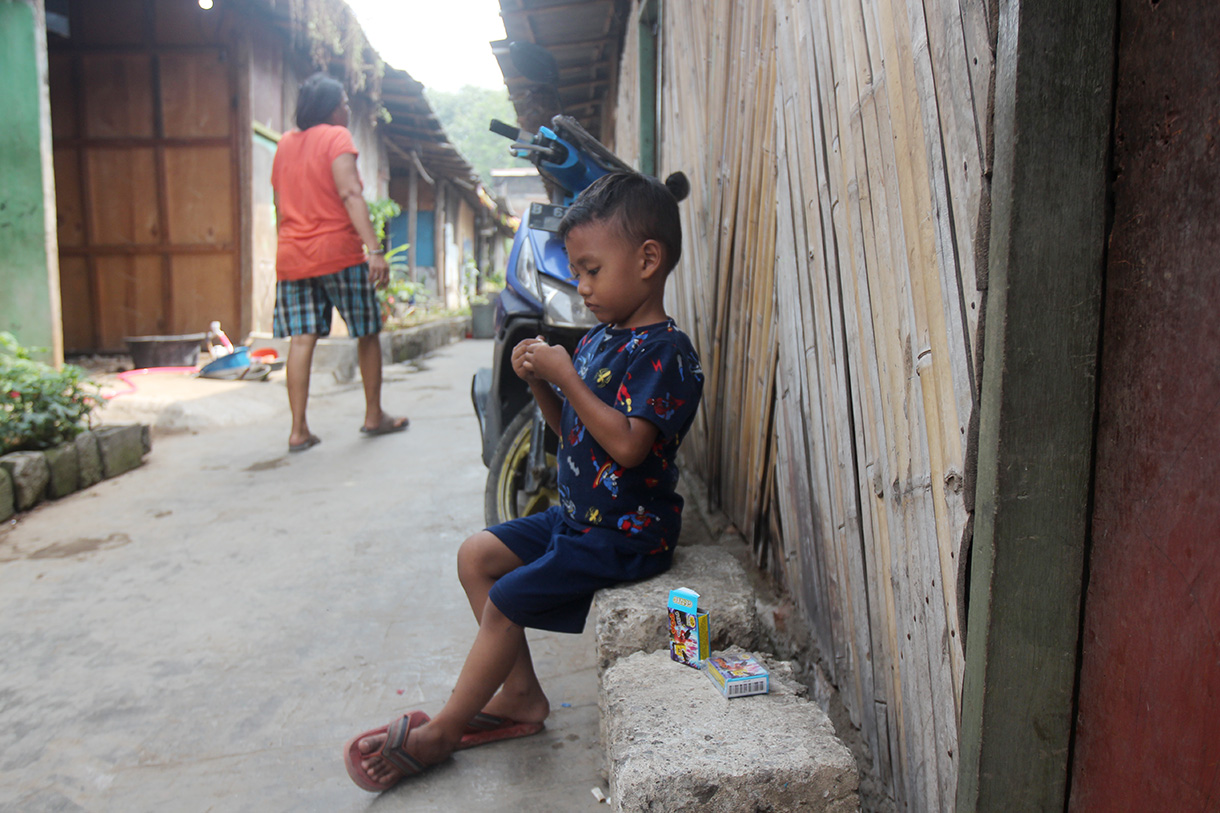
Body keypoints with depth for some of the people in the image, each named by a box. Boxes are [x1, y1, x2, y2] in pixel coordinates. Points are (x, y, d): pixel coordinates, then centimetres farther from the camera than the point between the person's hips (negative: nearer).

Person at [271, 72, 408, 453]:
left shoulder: (285, 143, 16)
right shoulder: (336, 137, -4)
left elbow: (280, 205, 19)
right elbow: (350, 194, -17)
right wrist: (374, 248, -24)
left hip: (291, 256, 6)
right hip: (337, 252, -6)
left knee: (301, 339, 2)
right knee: (368, 332, 9)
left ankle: (298, 430, -1)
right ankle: (374, 416, 17)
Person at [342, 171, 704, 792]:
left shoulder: (663, 350, -19)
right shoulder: (601, 338, 9)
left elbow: (626, 444, -30)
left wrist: (567, 377, -25)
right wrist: (540, 384, -4)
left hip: (624, 533, -10)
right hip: (577, 514, 10)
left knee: (505, 602, -10)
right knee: (476, 556, 9)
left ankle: (439, 733, 11)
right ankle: (521, 696, 15)